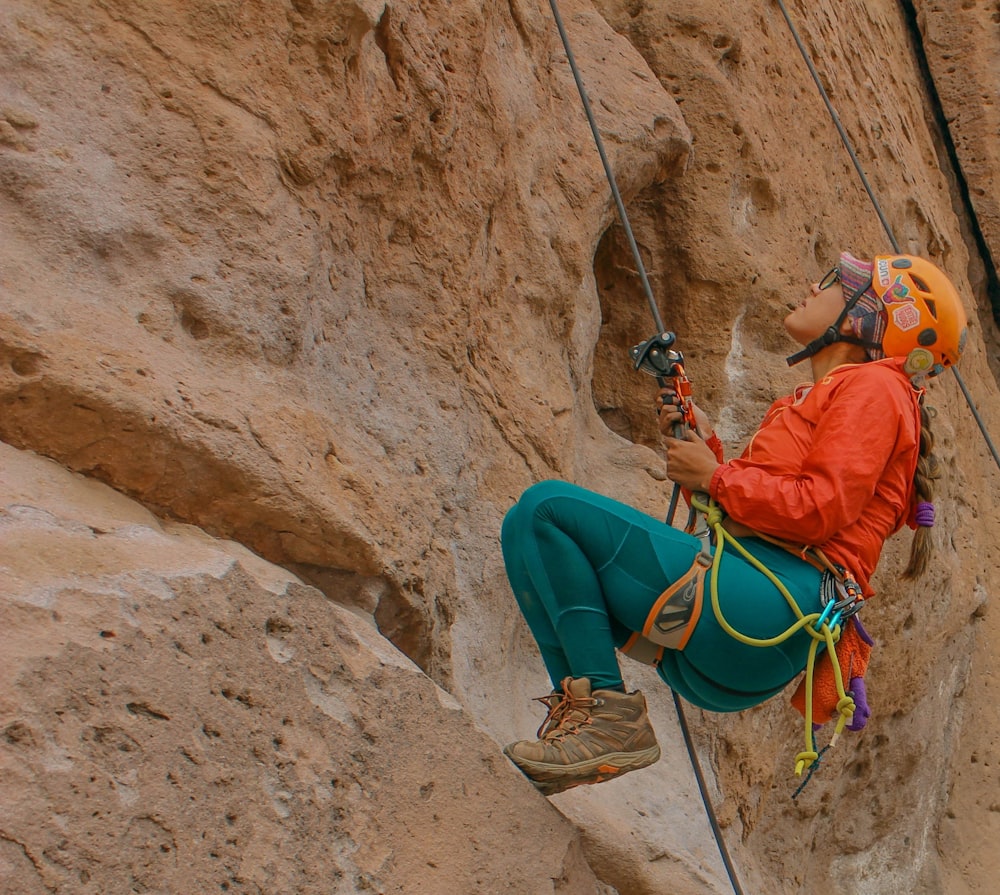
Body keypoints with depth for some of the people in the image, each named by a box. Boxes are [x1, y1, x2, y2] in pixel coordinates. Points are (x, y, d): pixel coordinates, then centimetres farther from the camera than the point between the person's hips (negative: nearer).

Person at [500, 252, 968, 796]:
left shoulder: (874, 386, 2)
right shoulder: (813, 401, 30)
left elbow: (821, 510, -14)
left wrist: (716, 476, -4)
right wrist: (703, 450, 12)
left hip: (773, 609, -10)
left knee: (546, 507, -16)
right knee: (529, 527, 16)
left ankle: (608, 715, -17)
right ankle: (581, 709, 0)